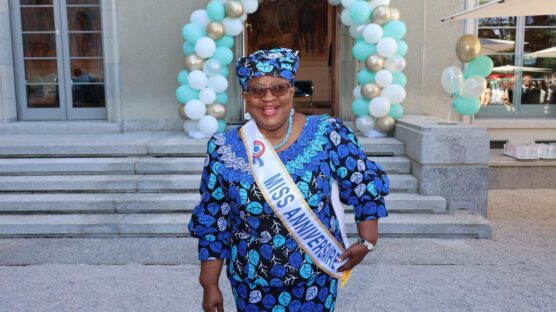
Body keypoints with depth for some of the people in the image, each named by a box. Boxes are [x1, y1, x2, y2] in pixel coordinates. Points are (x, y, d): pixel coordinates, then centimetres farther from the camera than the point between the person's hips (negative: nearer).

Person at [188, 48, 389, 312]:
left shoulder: (328, 135, -14)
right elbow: (211, 223, -4)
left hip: (316, 277, 0)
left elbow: (367, 185, -2)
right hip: (252, 282, 1)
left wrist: (367, 242, -3)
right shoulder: (223, 150, -11)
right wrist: (209, 284, 0)